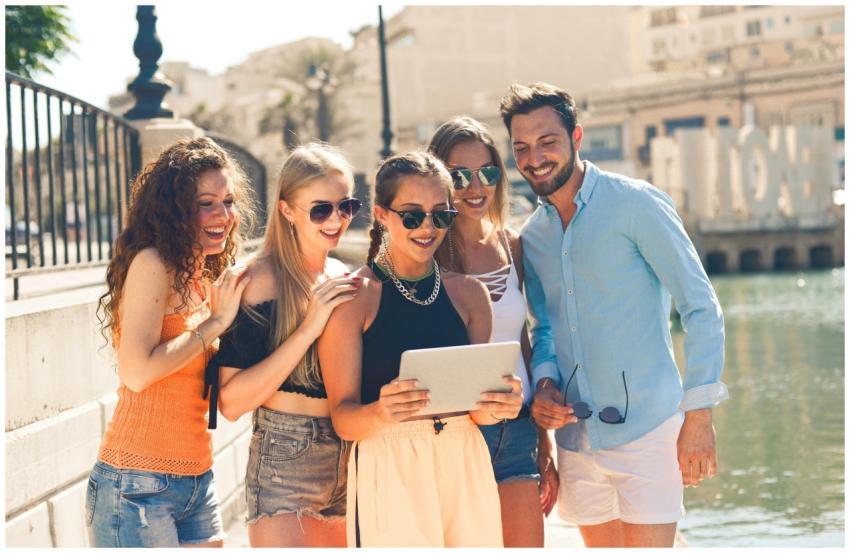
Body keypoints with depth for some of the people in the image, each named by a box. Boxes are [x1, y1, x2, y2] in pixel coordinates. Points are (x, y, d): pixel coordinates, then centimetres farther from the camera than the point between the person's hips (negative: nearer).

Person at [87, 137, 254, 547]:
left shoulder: (207, 280, 14)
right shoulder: (151, 264, -11)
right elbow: (137, 371, -21)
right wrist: (216, 322, -13)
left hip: (197, 482, 8)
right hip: (138, 486, -8)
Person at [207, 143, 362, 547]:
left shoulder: (345, 280, 9)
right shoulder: (263, 279, -10)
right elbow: (231, 402, -17)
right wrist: (308, 328, -20)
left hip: (349, 465, 6)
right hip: (283, 463, -6)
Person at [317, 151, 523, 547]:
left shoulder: (469, 293, 8)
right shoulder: (352, 296, -5)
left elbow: (477, 407, 11)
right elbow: (343, 417, -8)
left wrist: (497, 407, -12)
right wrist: (381, 413, -29)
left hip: (465, 467, 4)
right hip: (388, 473, -4)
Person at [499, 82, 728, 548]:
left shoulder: (635, 203, -7)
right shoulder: (531, 236, 11)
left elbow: (701, 308, -8)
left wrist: (698, 415, -14)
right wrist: (544, 382, -3)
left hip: (646, 427, -6)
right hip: (575, 436, 6)